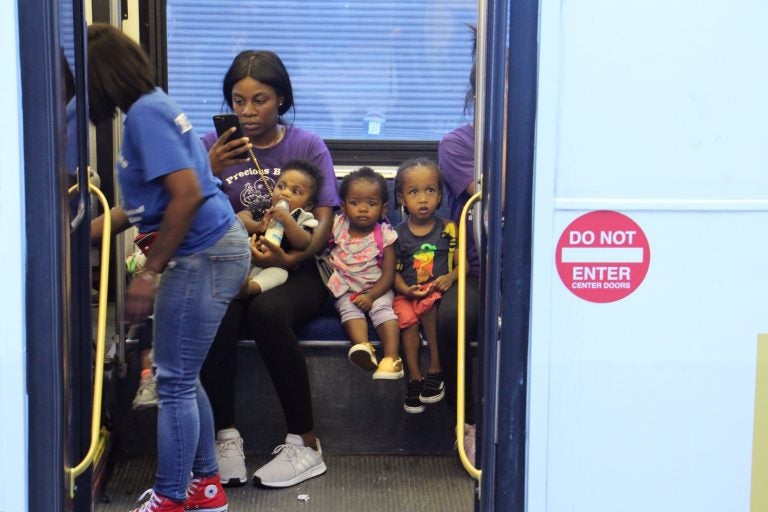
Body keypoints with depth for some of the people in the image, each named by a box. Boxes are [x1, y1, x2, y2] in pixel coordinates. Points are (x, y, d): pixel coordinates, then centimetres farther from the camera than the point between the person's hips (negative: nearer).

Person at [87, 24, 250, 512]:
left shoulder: (145, 114, -16)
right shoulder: (152, 106, 14)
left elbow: (187, 195, -24)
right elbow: (142, 204, 22)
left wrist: (149, 273, -19)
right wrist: (86, 232, 22)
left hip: (204, 256, -10)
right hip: (214, 249, 10)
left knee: (175, 383, -1)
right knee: (182, 378, 18)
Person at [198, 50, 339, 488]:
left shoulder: (307, 146, 7)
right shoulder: (213, 147, 11)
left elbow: (325, 222, -3)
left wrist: (292, 258, -23)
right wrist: (210, 173, -16)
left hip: (295, 271, -1)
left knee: (268, 310, -36)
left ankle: (306, 445, -24)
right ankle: (227, 438, -24)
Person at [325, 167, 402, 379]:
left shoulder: (384, 234, -5)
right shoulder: (337, 227, 2)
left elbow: (388, 273, -6)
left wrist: (371, 296, -18)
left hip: (377, 289, -2)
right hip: (346, 288, 2)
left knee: (383, 308, -27)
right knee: (349, 308, -26)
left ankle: (392, 357, -38)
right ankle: (362, 347, -49)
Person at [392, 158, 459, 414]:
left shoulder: (447, 229, 4)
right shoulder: (398, 234, 7)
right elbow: (394, 270, 6)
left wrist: (450, 277, -19)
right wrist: (405, 289, -13)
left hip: (438, 291, -2)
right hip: (408, 294, 2)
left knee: (430, 308, -34)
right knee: (407, 318, -29)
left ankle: (435, 369, -20)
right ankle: (414, 379, -22)